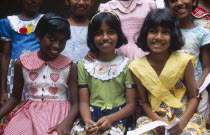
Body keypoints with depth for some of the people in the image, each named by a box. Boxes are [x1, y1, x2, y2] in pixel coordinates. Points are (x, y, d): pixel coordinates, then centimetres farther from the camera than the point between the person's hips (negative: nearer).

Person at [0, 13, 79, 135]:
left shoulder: (70, 66, -2)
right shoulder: (22, 63, 3)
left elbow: (75, 104, -5)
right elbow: (15, 97, 12)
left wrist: (66, 123, -25)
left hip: (58, 112, -2)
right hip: (30, 111, 2)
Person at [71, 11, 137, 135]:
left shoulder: (127, 65, 2)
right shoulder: (84, 66, 8)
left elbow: (131, 104, 0)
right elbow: (84, 101, 5)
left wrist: (110, 119, -17)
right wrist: (87, 121, -17)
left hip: (117, 115, -2)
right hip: (92, 113, 2)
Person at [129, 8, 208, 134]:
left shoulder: (184, 61, -7)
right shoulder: (138, 67, -3)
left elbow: (193, 97, -1)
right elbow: (144, 102, 3)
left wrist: (182, 122, -16)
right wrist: (157, 120, -14)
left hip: (184, 117, -1)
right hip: (154, 119, 1)